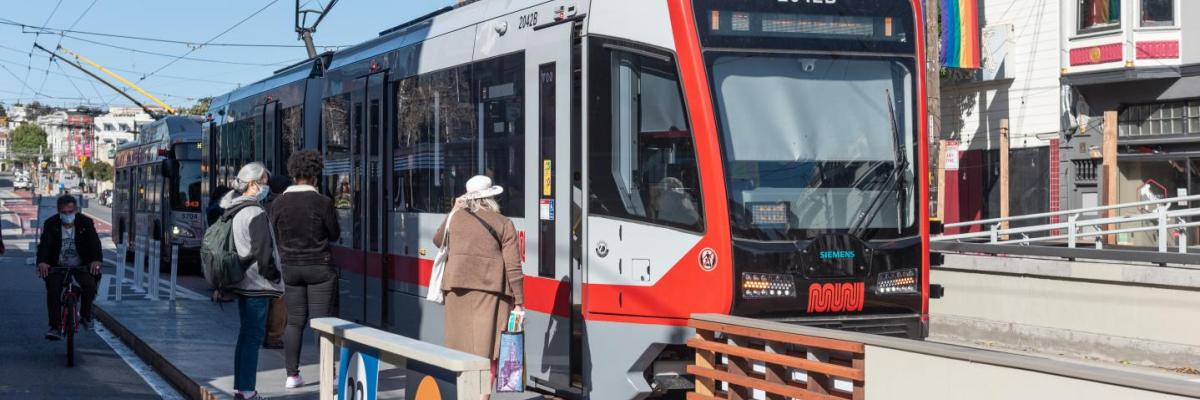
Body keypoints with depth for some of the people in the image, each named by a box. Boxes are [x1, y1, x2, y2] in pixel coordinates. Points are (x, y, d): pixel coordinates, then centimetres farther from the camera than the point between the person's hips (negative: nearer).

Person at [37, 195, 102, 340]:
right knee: (52, 290, -20)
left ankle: (86, 315, 2)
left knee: (90, 285, -24)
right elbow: (44, 244, -22)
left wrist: (96, 260, -39)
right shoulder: (50, 224, -9)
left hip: (81, 265, 0)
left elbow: (94, 242, -19)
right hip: (57, 266, 0)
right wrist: (42, 261, -42)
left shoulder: (86, 223, -8)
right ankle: (55, 326, -11)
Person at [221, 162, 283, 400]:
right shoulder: (257, 213, -16)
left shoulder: (234, 211, 12)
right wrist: (273, 276, -7)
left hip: (242, 281, 10)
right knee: (254, 336, -6)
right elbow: (263, 251, -19)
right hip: (257, 283, -10)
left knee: (246, 334, 16)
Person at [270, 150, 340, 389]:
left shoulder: (278, 204, -2)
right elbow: (334, 234, -3)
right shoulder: (323, 202, -13)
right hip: (320, 267, -4)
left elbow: (277, 237, 6)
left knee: (294, 322, 11)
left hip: (290, 267, 4)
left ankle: (292, 375, 12)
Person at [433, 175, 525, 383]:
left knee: (461, 345, 10)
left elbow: (438, 241, 29)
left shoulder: (456, 217, 9)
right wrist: (518, 301, 0)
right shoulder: (504, 224, 2)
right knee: (486, 348, -3)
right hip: (491, 289, -2)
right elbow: (513, 267, -3)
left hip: (458, 286, 3)